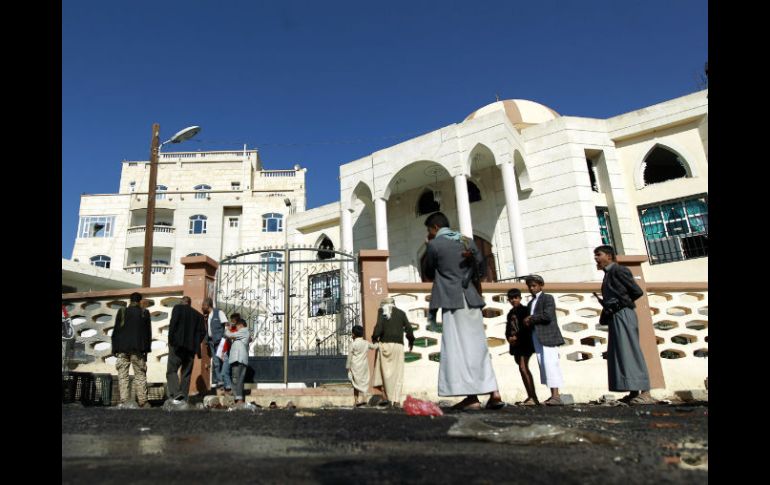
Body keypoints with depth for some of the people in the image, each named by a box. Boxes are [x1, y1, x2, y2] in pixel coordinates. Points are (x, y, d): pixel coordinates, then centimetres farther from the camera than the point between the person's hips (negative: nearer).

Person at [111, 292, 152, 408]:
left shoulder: (122, 312, 4)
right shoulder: (144, 313, 3)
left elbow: (115, 332, 3)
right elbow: (148, 333, 5)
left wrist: (115, 349, 8)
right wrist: (146, 349, 11)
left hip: (122, 349, 0)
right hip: (138, 349, 0)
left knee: (123, 375, 3)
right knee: (140, 375, 3)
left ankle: (124, 401, -5)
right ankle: (143, 402, 0)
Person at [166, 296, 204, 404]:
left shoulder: (178, 308, 4)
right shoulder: (198, 315, 16)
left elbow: (173, 324, -11)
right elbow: (202, 331, 7)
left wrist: (171, 339, -6)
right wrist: (195, 343, 12)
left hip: (177, 346, -4)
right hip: (191, 348, 5)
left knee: (171, 371, -1)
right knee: (186, 373, 10)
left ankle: (176, 394, -20)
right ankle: (183, 398, 9)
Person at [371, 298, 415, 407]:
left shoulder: (382, 311, 8)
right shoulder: (401, 313, 15)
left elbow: (379, 326, -7)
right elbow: (408, 328, 9)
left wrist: (374, 337, 6)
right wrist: (411, 341, 22)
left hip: (385, 343, -2)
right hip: (399, 345, 2)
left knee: (386, 371, 0)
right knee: (398, 373, 3)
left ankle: (388, 397, -5)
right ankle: (397, 400, 1)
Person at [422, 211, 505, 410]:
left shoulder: (434, 244, -4)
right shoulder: (468, 241, 12)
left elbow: (428, 274, 7)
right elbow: (482, 270, 15)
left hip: (452, 301, -6)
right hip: (472, 299, 6)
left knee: (458, 347, -3)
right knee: (477, 345, 11)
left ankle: (472, 396, -4)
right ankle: (493, 392, 9)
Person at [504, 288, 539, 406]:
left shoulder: (524, 310, -4)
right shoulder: (511, 313, 18)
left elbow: (527, 327, -13)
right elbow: (508, 329, 17)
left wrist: (517, 337, -16)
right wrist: (509, 337, -3)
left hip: (525, 343, -8)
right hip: (515, 344, 8)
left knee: (523, 367, -17)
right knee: (524, 369, 9)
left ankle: (533, 397, -17)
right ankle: (531, 397, 14)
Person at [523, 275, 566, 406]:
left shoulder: (548, 298, 0)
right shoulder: (531, 303, 22)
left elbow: (547, 315, -14)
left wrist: (531, 319, -6)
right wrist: (527, 322, -2)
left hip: (548, 336, -7)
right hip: (537, 338, 7)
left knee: (550, 364, -12)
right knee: (543, 366, 4)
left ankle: (556, 396, -14)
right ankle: (553, 395, 7)